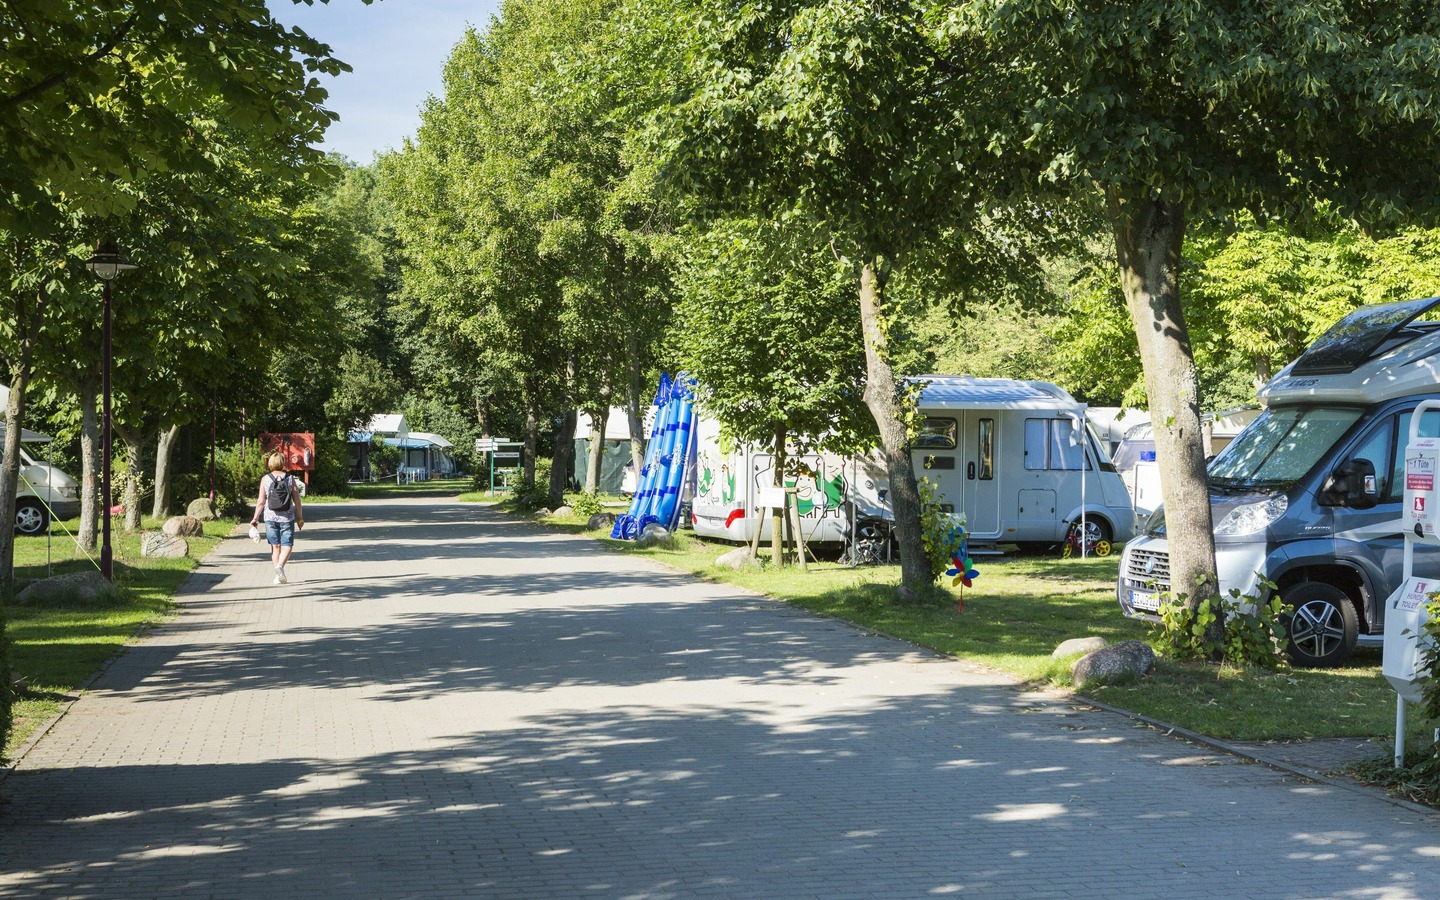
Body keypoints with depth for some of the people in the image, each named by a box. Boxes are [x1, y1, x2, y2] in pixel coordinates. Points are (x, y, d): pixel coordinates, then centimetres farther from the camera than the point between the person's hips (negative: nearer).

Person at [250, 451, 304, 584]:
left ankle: (278, 576, 10)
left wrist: (255, 518, 5)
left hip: (270, 517, 1)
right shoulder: (290, 479, -1)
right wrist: (300, 517, 9)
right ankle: (280, 565, -23)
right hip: (287, 518, -1)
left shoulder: (265, 479, -1)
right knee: (287, 545, 3)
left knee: (275, 546, 11)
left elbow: (261, 501, -3)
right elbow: (297, 500, -1)